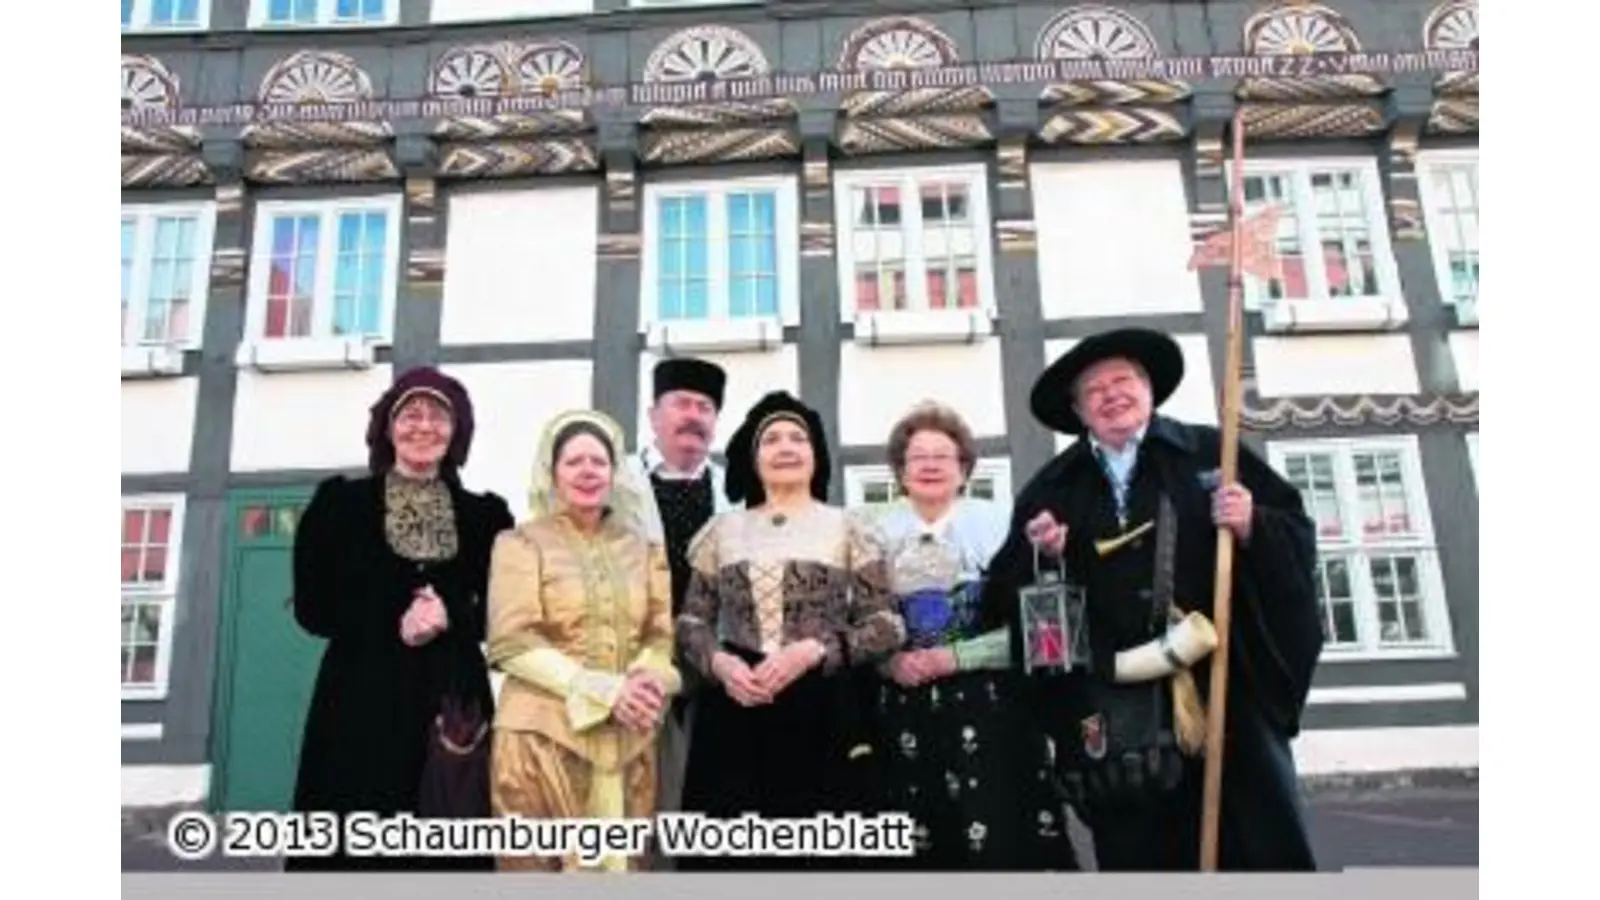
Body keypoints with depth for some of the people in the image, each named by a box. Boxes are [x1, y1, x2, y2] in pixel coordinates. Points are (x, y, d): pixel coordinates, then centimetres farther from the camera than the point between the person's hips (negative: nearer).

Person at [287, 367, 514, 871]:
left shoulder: (484, 514, 9)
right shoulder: (339, 501, 6)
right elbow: (312, 607, 2)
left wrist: (450, 618, -12)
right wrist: (394, 625, -12)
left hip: (453, 701, 1)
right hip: (360, 701, -1)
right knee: (355, 840, -2)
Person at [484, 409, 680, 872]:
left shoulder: (641, 545, 13)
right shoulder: (522, 543, 1)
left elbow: (663, 632, 10)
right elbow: (510, 642, -9)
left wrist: (649, 680, -12)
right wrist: (605, 691, -16)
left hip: (628, 740, 4)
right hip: (544, 733, -3)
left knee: (619, 861, 7)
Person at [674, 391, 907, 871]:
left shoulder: (848, 528, 4)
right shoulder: (722, 530, 11)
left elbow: (887, 624, 0)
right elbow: (690, 621, 12)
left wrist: (812, 650, -14)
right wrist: (718, 662, -9)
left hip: (823, 714, -1)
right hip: (734, 714, 2)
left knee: (819, 849, 0)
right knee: (731, 848, 2)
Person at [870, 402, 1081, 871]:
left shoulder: (995, 523, -2)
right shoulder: (879, 534, 4)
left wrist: (954, 657, -14)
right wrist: (890, 661, -13)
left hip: (988, 706, -2)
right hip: (905, 712, 2)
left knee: (1000, 839, -2)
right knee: (919, 845, 9)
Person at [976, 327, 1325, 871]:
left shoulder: (1210, 452, 7)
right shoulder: (1052, 489, 10)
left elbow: (1296, 535, 5)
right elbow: (1004, 596, 7)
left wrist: (1252, 525, -14)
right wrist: (1037, 555, -12)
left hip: (1227, 687, -1)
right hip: (1114, 714, 1)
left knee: (1269, 849, 5)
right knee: (1140, 861, 9)